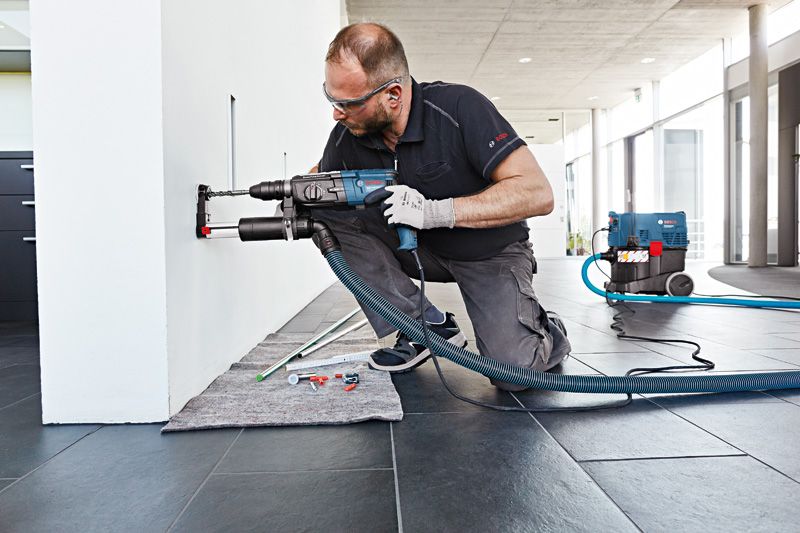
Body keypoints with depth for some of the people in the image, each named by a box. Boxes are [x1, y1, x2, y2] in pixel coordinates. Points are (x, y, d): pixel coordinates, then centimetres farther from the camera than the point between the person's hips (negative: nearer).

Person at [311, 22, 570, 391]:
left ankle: (546, 334, 15)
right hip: (421, 249, 5)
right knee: (332, 217, -18)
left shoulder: (459, 107, -26)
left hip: (490, 251, -4)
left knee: (514, 370, -25)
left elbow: (538, 194, -29)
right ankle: (428, 325, -9)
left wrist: (437, 211, -37)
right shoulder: (346, 135, -12)